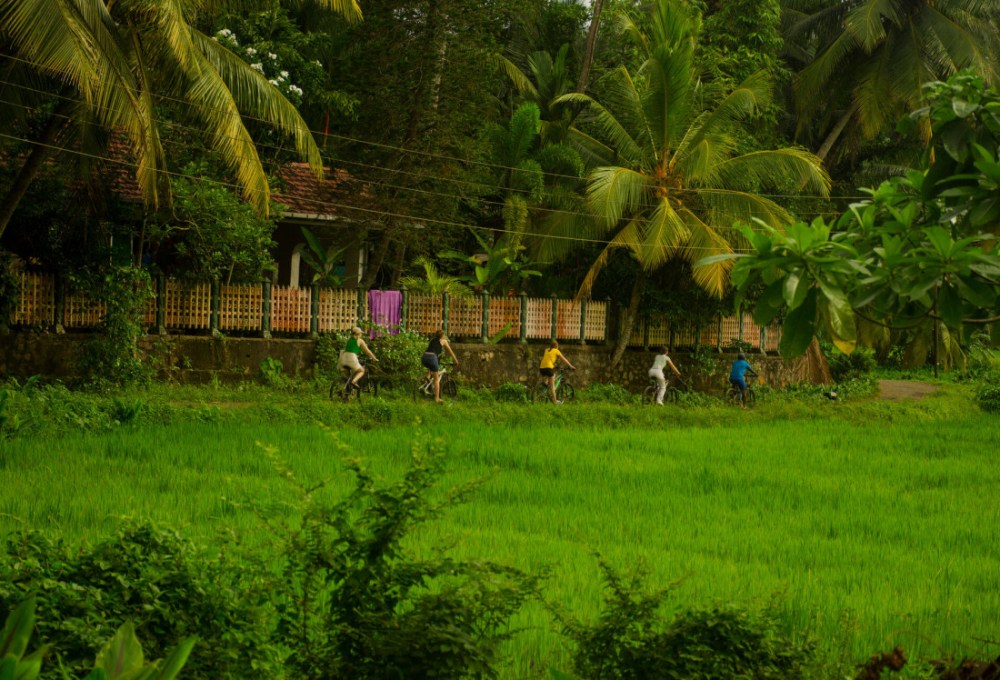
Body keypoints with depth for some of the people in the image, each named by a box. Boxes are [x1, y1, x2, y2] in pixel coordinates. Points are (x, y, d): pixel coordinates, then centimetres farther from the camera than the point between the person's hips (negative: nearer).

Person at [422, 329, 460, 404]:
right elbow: (450, 352, 23)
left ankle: (428, 375, 15)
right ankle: (437, 398, 3)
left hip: (424, 358, 4)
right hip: (432, 358, -4)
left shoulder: (432, 340, 29)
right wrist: (456, 362, 36)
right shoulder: (443, 341, 16)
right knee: (436, 379, 7)